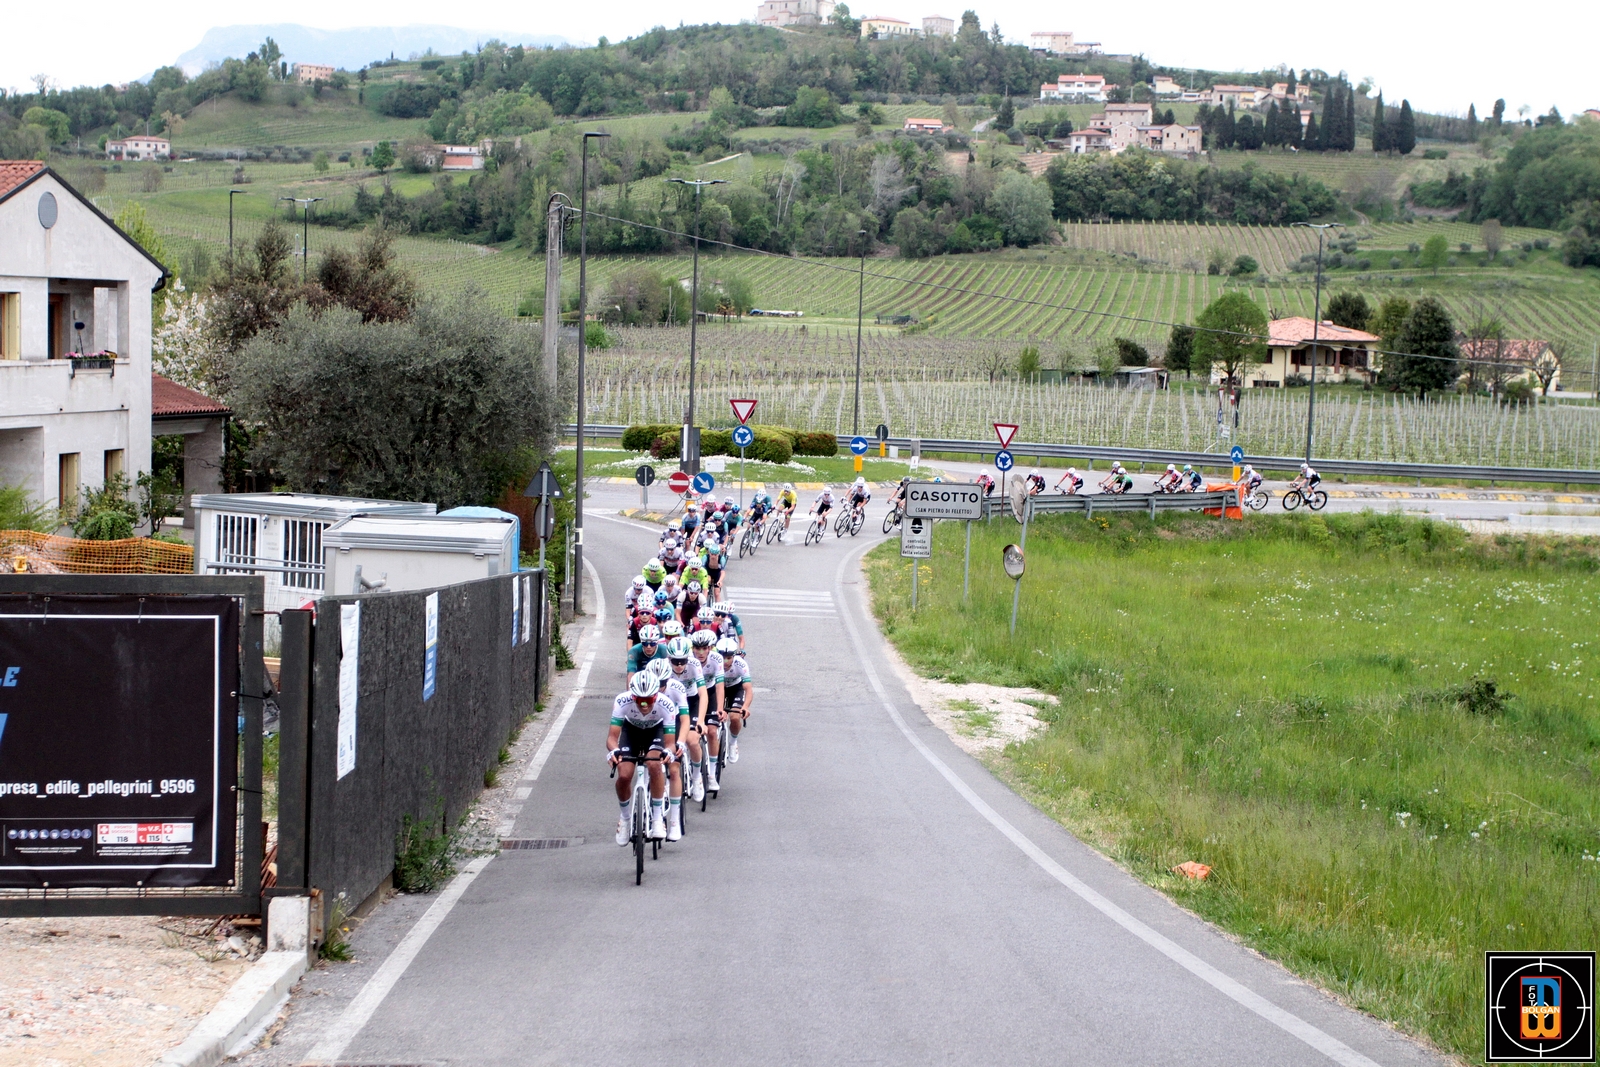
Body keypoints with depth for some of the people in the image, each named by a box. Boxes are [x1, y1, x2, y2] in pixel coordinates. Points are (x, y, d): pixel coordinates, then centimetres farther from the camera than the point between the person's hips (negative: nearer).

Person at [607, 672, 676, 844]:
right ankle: (626, 819, 11)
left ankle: (658, 818, -16)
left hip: (656, 731, -1)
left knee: (654, 765, -31)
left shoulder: (666, 705, -36)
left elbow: (670, 742, -31)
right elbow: (612, 736, -32)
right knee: (623, 775, -18)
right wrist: (613, 751, -54)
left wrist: (668, 751, -55)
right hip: (631, 730, 1)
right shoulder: (622, 701, -35)